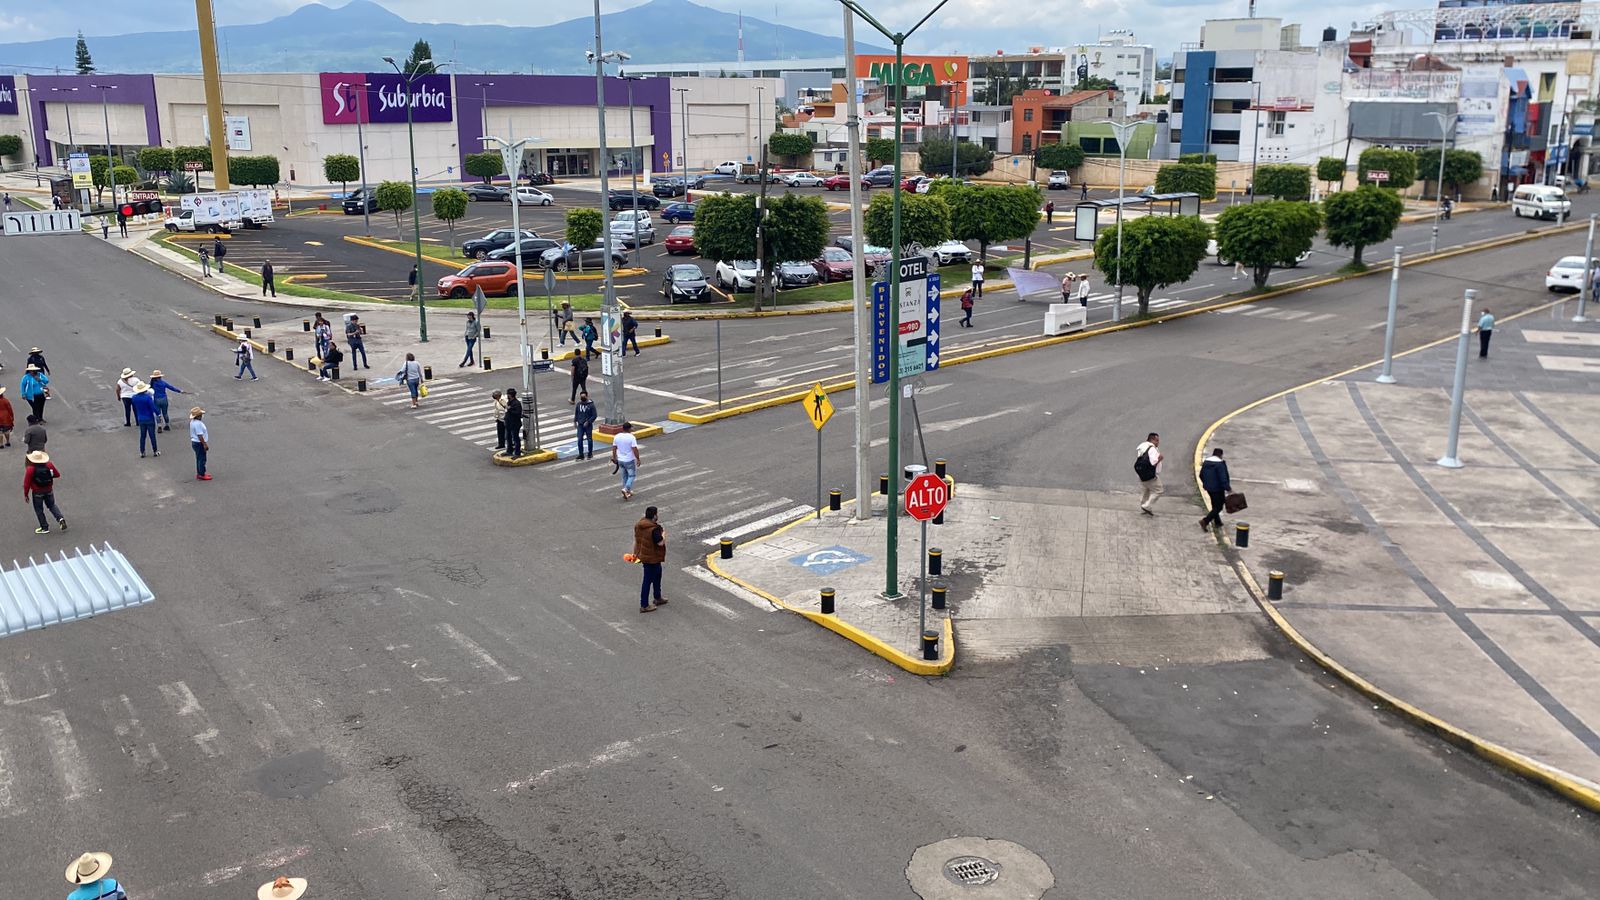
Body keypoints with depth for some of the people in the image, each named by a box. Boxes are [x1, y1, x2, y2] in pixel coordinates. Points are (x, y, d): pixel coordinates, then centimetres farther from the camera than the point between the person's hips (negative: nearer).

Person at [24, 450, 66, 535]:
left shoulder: (30, 469, -20)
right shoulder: (49, 465, -10)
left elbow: (26, 483, -14)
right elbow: (57, 474, 3)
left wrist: (26, 494, -2)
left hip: (37, 493, -4)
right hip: (49, 491, 4)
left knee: (39, 510, 11)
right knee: (52, 505, 22)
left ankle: (44, 528, 16)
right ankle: (60, 518, -1)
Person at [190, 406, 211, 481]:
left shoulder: (192, 422, 9)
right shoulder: (198, 424, -24)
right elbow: (200, 436, -26)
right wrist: (205, 444, -21)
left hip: (194, 442, 11)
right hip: (199, 444, -11)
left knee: (199, 459, 19)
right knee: (202, 459, -2)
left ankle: (199, 473, 28)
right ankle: (201, 475, 3)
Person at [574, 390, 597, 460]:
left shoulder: (591, 405, -12)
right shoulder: (579, 404, 2)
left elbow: (595, 415, -11)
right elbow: (576, 413, 15)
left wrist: (588, 422, -17)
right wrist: (575, 420, 3)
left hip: (588, 425, -4)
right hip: (580, 425, 4)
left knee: (589, 439, 7)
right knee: (580, 440, -1)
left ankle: (590, 454, 20)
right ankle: (581, 454, 7)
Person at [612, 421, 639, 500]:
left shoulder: (617, 437, -2)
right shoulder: (631, 437, -19)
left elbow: (614, 448, 5)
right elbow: (635, 450, -20)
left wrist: (614, 458, 18)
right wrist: (638, 459, -9)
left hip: (620, 460, 6)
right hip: (629, 460, -6)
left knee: (624, 476, 17)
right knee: (632, 475, 9)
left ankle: (628, 492, 24)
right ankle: (626, 489, -9)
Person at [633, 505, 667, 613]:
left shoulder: (638, 525, 0)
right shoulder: (654, 529, -27)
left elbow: (635, 540, 9)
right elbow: (660, 542, -26)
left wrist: (635, 553, 19)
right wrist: (663, 535, -6)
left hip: (643, 555, 9)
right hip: (652, 558, -9)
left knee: (657, 575, 26)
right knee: (648, 580, 0)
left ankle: (658, 598, 40)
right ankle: (644, 605, 8)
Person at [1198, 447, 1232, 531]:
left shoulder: (1206, 462, 4)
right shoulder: (1220, 464, -19)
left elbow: (1201, 475, 12)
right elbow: (1223, 478, -24)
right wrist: (1228, 489, -19)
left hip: (1208, 488, 8)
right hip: (1217, 489, -8)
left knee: (1215, 505, 22)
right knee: (1218, 507, 0)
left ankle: (1217, 522, 32)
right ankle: (1205, 521, -12)